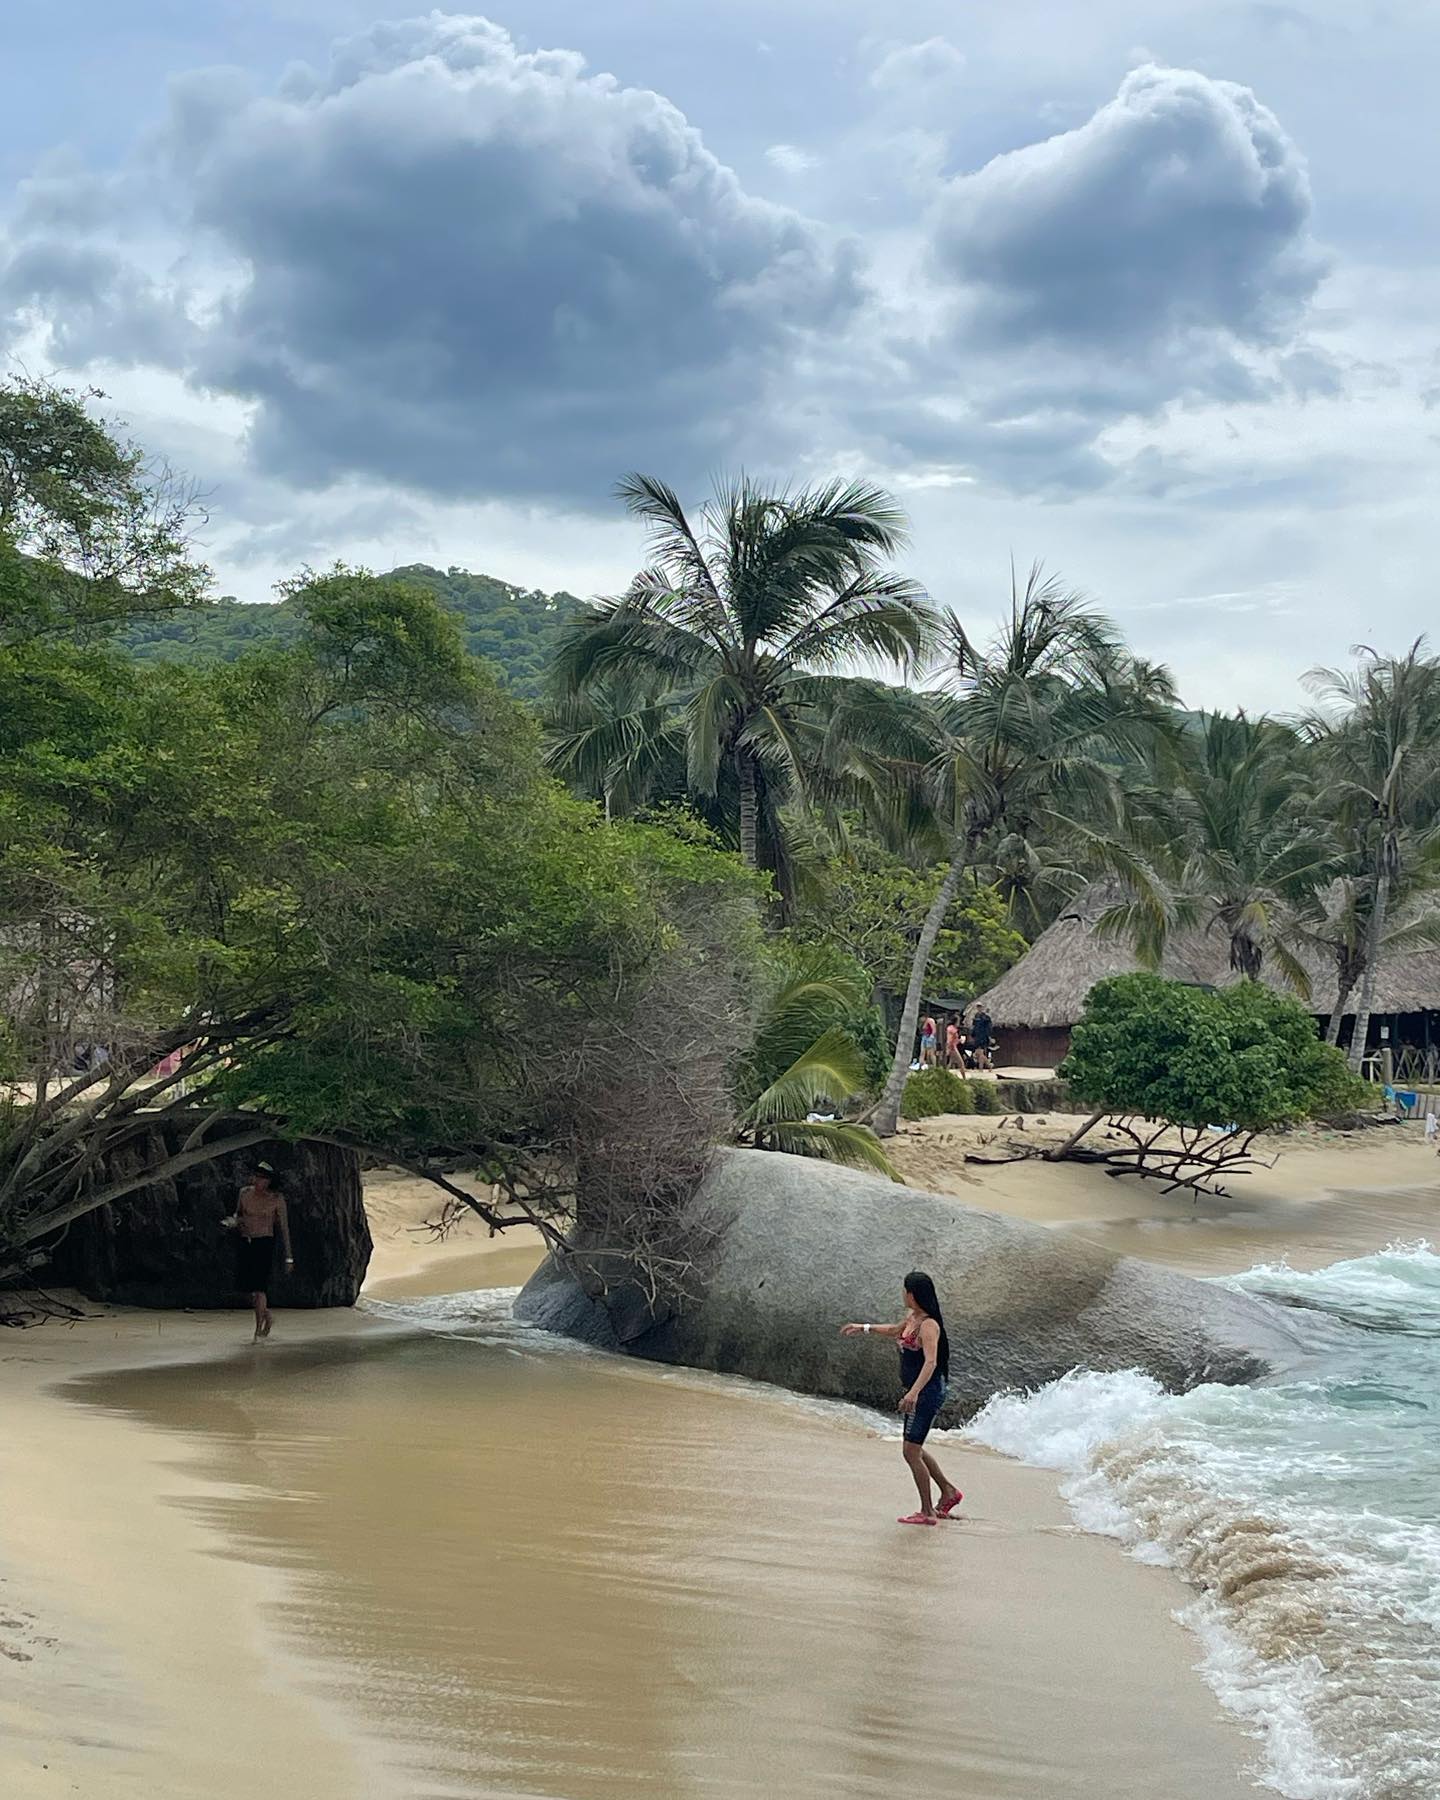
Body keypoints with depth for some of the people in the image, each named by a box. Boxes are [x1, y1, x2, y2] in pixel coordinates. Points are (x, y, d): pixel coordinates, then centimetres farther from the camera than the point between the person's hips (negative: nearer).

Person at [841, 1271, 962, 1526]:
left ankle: (927, 1512, 3)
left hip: (927, 1392, -10)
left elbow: (931, 1362, -34)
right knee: (914, 1449, 19)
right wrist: (865, 1329, 32)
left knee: (911, 1452, -5)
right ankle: (948, 1491, 31)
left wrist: (914, 1392, -45)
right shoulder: (911, 1317, 8)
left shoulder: (929, 1325, -22)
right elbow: (895, 1331, 32)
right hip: (918, 1391, 10)